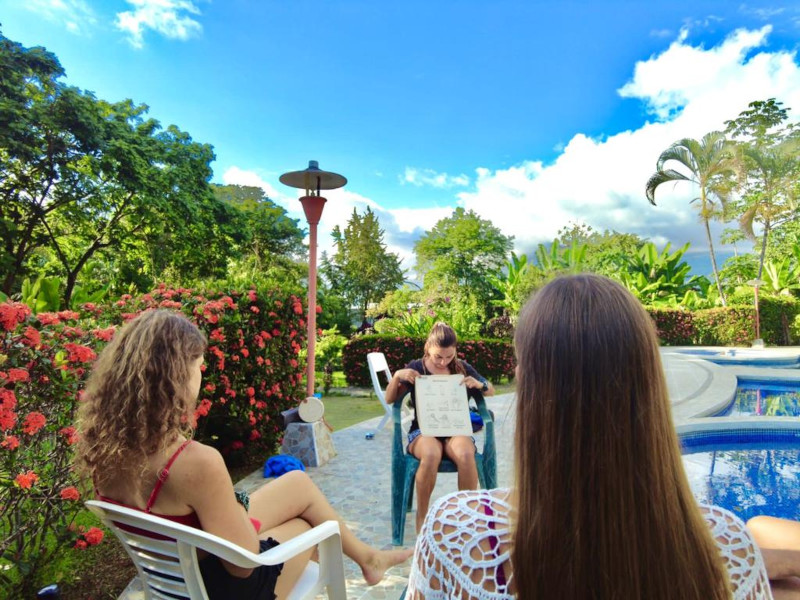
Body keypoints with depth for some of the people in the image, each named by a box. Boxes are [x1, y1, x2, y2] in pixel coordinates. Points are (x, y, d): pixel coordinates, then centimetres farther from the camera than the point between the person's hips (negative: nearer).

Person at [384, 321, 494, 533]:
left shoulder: (462, 368, 7)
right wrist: (397, 376, -14)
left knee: (465, 455, -34)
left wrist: (479, 384, -6)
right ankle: (422, 515, -15)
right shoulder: (416, 368, 3)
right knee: (431, 455, -37)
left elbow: (491, 390, 17)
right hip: (423, 430, -1)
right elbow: (390, 399, 5)